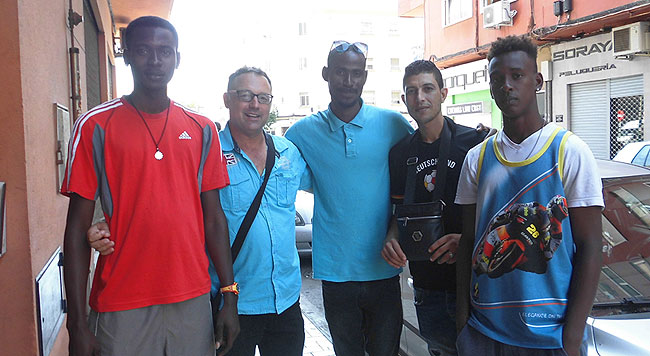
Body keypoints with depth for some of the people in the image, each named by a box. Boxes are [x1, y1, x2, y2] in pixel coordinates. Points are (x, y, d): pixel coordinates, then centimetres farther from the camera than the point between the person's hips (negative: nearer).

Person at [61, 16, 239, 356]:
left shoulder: (202, 130, 5)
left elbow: (213, 217, 7)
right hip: (121, 308, -2)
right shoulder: (96, 126, -3)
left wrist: (230, 297, 4)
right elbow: (78, 227, -4)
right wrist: (77, 322, -7)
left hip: (193, 301, 3)